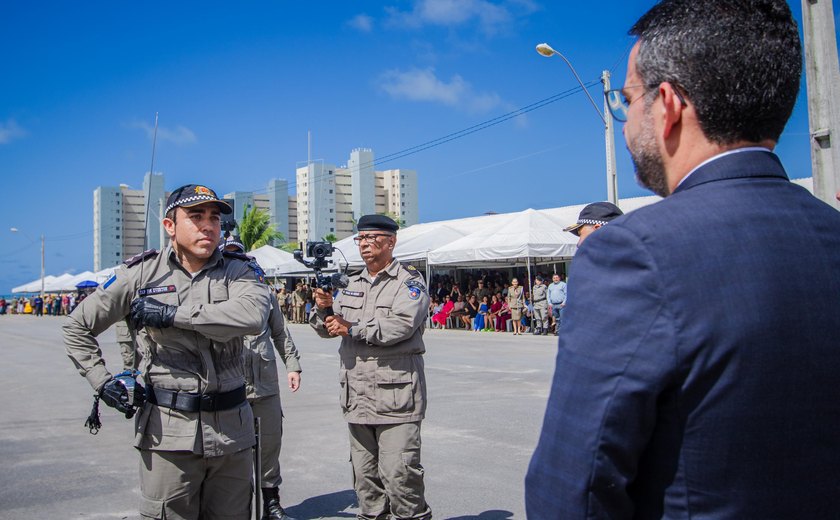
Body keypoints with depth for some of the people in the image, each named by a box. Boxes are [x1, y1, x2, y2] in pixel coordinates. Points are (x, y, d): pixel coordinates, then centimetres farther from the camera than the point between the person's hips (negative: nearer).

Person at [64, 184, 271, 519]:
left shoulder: (239, 271, 2)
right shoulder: (142, 273, 3)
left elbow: (253, 316, -22)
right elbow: (77, 328, 13)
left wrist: (172, 314, -20)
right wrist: (102, 381, 2)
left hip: (231, 428, 1)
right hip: (168, 432, -1)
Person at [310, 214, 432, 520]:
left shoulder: (410, 281, -3)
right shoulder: (352, 285, 17)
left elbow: (402, 324, -19)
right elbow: (327, 329, 16)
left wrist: (352, 329, -16)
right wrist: (323, 308, -6)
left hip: (395, 395, -6)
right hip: (356, 394, 7)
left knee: (398, 472, -8)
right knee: (364, 473, 15)